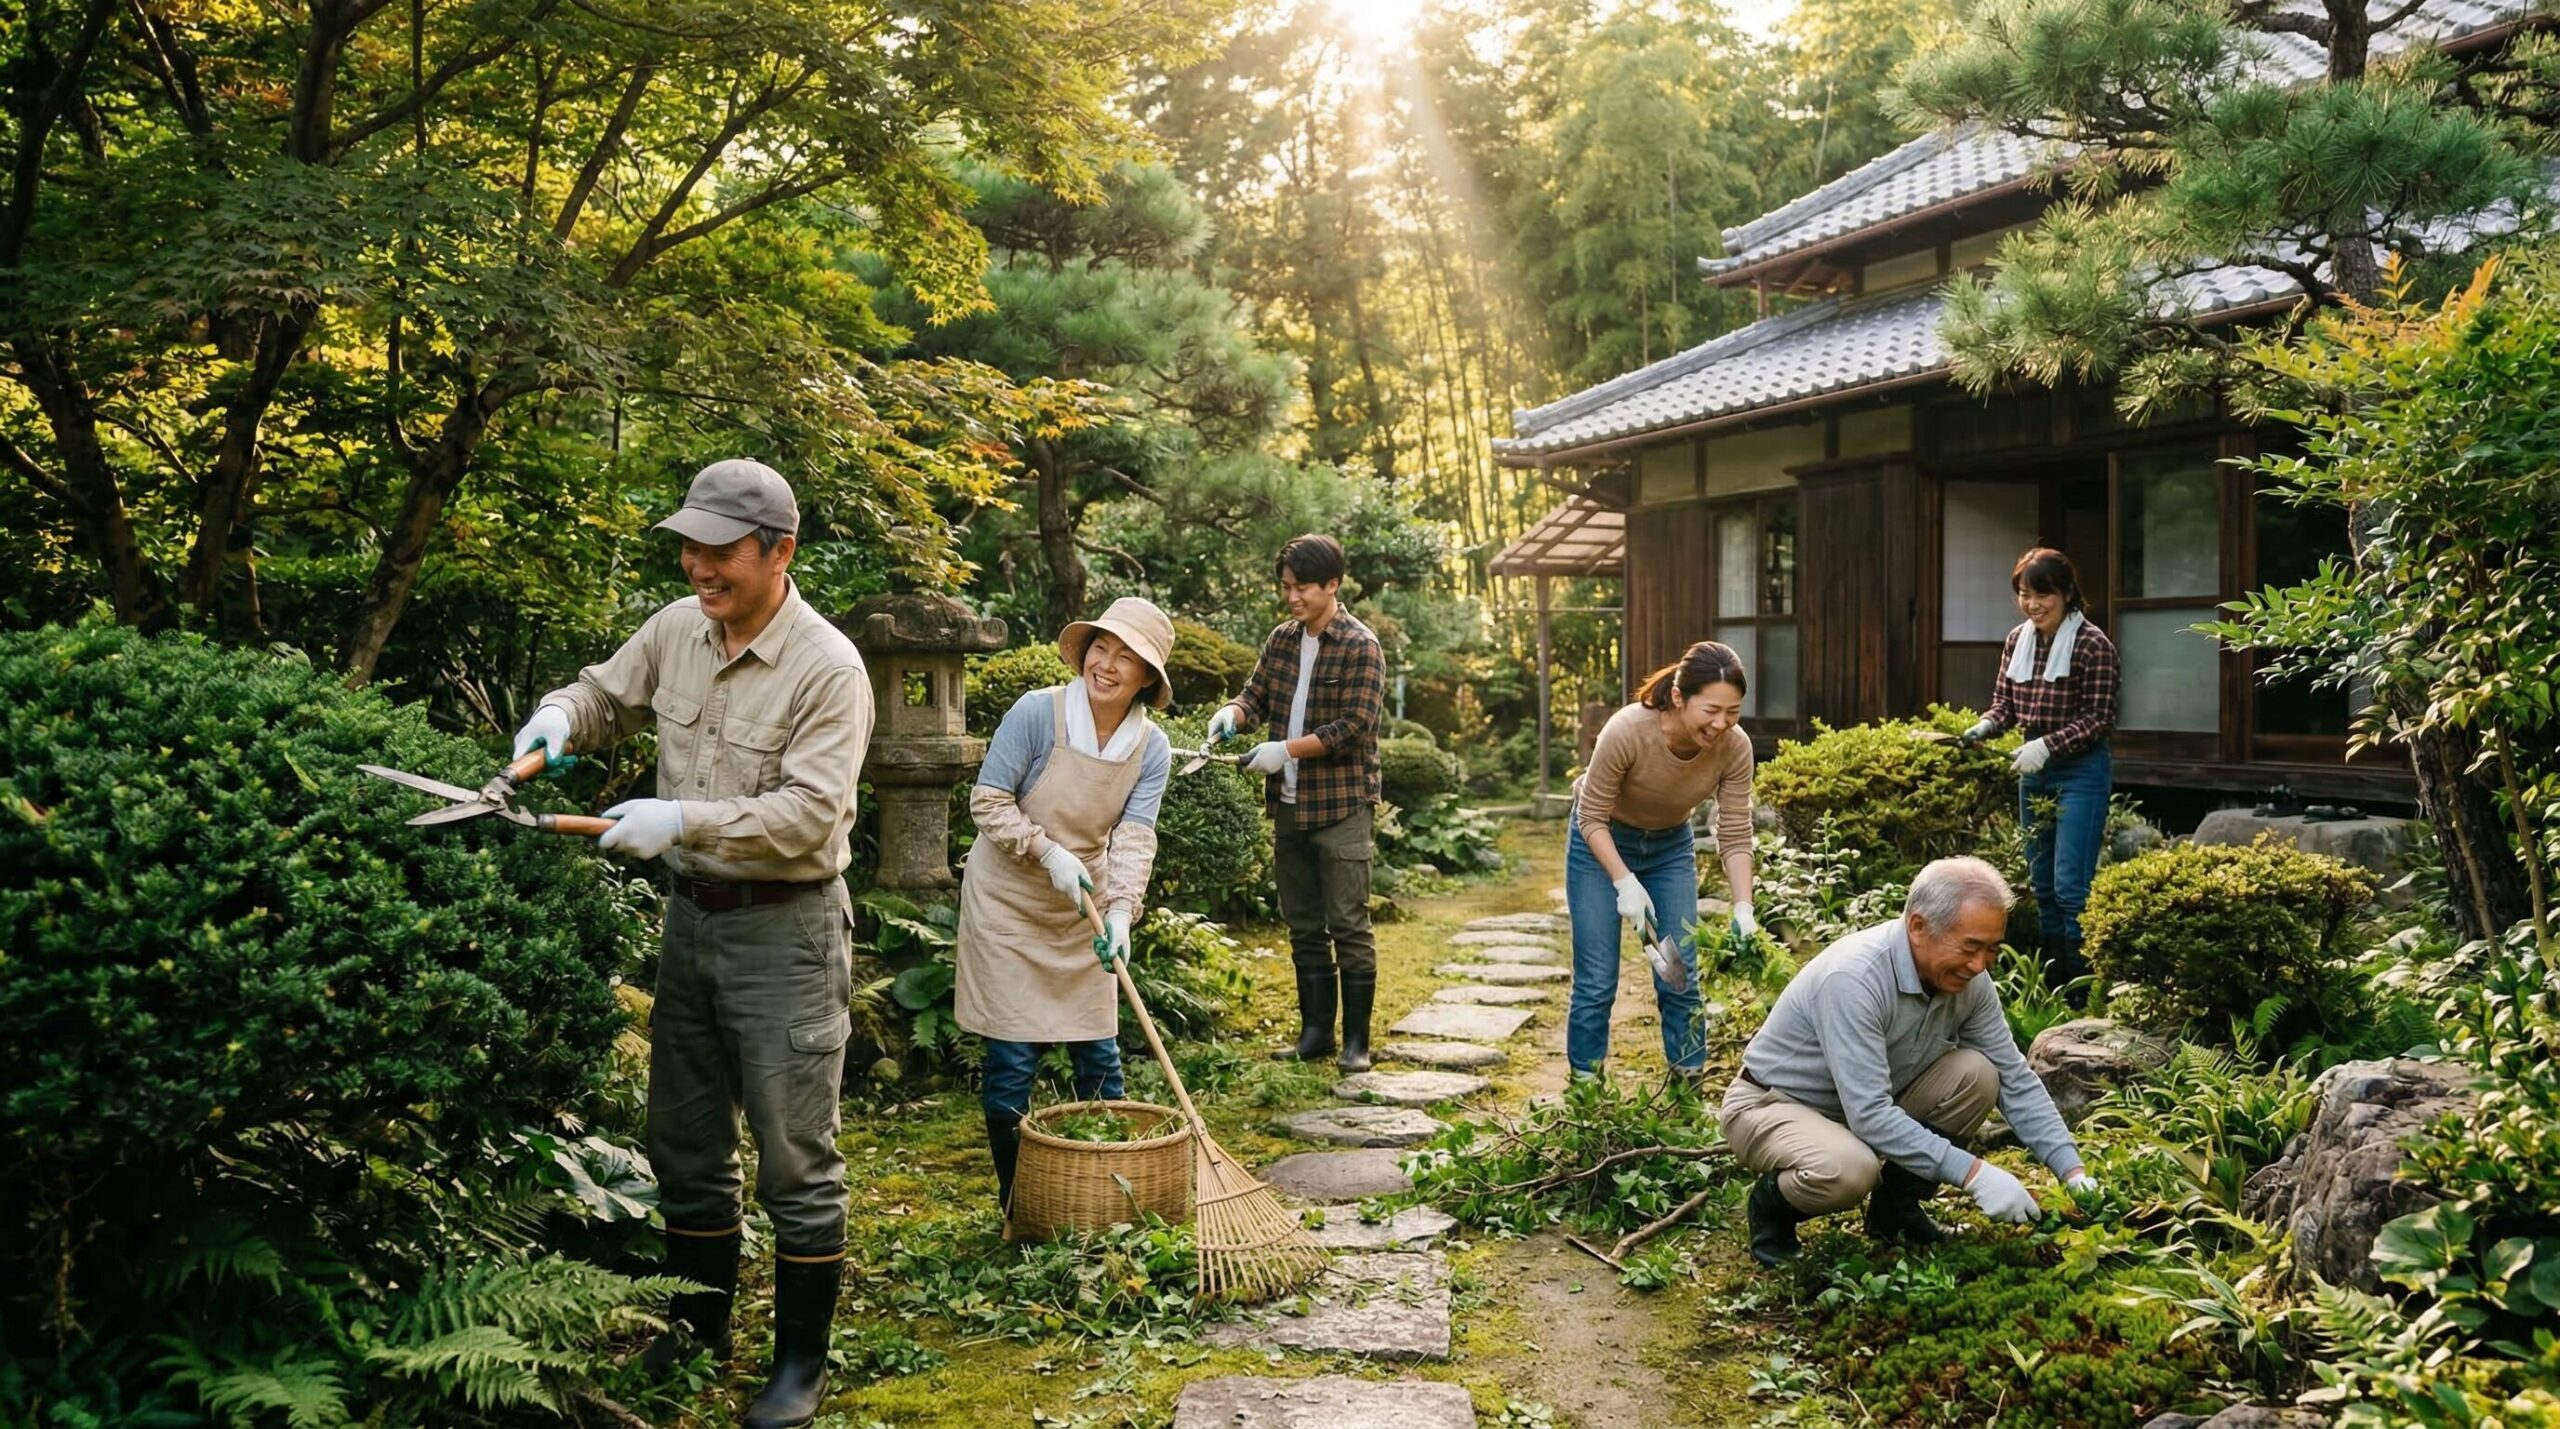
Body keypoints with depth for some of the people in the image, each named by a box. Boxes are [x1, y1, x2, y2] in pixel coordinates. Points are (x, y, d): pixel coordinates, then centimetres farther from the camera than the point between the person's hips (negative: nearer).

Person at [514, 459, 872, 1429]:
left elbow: (808, 812, -23)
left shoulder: (827, 669, -18)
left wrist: (685, 820, -30)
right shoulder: (676, 630, 1)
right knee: (685, 1141, 18)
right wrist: (559, 717, -5)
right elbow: (607, 696, 17)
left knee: (795, 1158, 1)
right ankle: (699, 1325, 36)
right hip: (690, 913, 7)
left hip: (785, 929, -7)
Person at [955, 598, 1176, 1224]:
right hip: (1009, 902, -4)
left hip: (1082, 911, 4)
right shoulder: (1038, 712, -18)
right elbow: (987, 801, -14)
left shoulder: (1151, 748, -6)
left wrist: (1120, 912, -27)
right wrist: (1048, 852, -24)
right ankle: (1015, 1199, 15)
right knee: (1011, 1056, -1)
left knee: (1099, 1053, 9)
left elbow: (1134, 837, -13)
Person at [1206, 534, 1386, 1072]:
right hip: (1290, 805, 7)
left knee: (1348, 925, -4)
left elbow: (1354, 726, -16)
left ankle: (1356, 1041, 4)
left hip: (1341, 805, -7)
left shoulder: (1359, 645, -10)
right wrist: (1234, 712, -12)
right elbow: (1258, 694, 11)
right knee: (1303, 926, 12)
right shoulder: (1282, 640, 10)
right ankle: (1315, 1032, 21)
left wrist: (1286, 750, -20)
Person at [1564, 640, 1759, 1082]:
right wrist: (1625, 883, -32)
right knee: (1597, 982, -3)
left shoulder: (1735, 748, -25)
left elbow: (1735, 836, -18)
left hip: (1671, 846, 3)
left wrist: (1743, 910, -29)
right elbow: (1591, 818, -23)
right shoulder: (1627, 731, -35)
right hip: (1602, 843, -3)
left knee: (1681, 977, 1)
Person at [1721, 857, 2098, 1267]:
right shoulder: (1854, 978, -34)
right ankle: (1773, 1204, -3)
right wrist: (1973, 1173, -36)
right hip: (1771, 1106, -7)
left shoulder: (1967, 977, -11)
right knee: (1849, 1169, -38)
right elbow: (1869, 1115, -36)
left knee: (1976, 1074, -13)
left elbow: (2015, 1078, -3)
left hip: (1869, 1101, 7)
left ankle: (1895, 1206, 5)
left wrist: (2073, 1172, -12)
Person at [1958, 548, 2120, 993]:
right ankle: (2050, 987, 23)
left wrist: (2046, 745, -24)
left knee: (2070, 886, -9)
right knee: (2041, 884, 13)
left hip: (2080, 773, -7)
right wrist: (1986, 726, -9)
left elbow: (2098, 718, -14)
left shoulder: (2092, 645, -14)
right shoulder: (2017, 640, 7)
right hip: (2033, 773, 7)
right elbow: (2004, 703, 12)